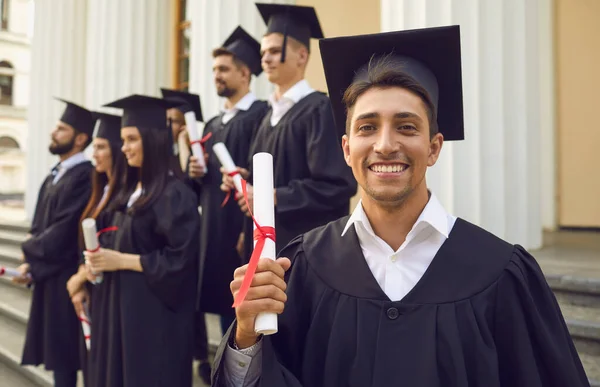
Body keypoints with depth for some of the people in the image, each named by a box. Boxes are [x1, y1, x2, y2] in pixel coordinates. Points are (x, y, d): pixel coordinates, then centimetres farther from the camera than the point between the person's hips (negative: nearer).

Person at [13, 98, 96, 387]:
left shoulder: (85, 177, -17)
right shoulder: (54, 176, 13)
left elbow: (64, 231, -21)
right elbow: (38, 226, 14)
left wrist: (29, 251, -6)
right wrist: (31, 264, -2)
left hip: (67, 279, -9)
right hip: (47, 277, 9)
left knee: (64, 355, 1)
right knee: (55, 352, 16)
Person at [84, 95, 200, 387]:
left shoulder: (175, 194, -16)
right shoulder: (131, 190, 10)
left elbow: (179, 260, -20)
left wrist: (121, 260, -18)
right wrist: (102, 259, 0)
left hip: (154, 312, -8)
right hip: (121, 303, 9)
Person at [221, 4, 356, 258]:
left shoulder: (320, 110, -13)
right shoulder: (271, 115, 13)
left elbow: (338, 185, -21)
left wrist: (273, 197, -19)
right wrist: (247, 179, 1)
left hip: (305, 247, -8)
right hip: (267, 241, 8)